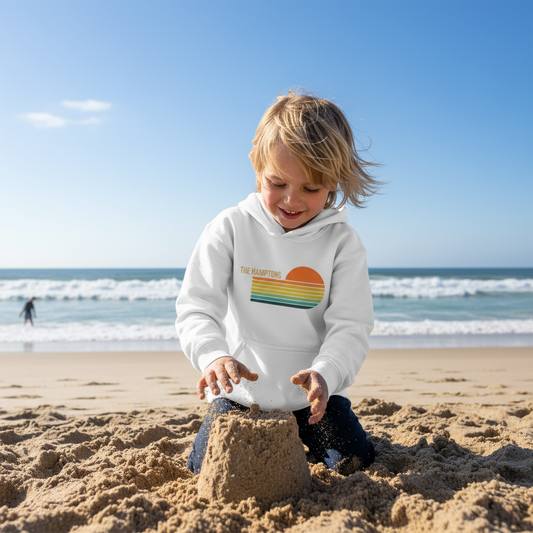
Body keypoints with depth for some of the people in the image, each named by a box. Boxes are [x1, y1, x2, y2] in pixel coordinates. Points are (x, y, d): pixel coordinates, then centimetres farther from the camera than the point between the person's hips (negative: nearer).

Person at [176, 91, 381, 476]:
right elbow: (195, 307, -13)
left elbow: (351, 326, -13)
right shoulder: (231, 229, -8)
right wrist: (214, 355, -34)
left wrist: (324, 373, -34)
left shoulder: (342, 242, -9)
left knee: (354, 461, -11)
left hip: (314, 393, 0)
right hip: (242, 390, 0)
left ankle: (304, 435, 23)